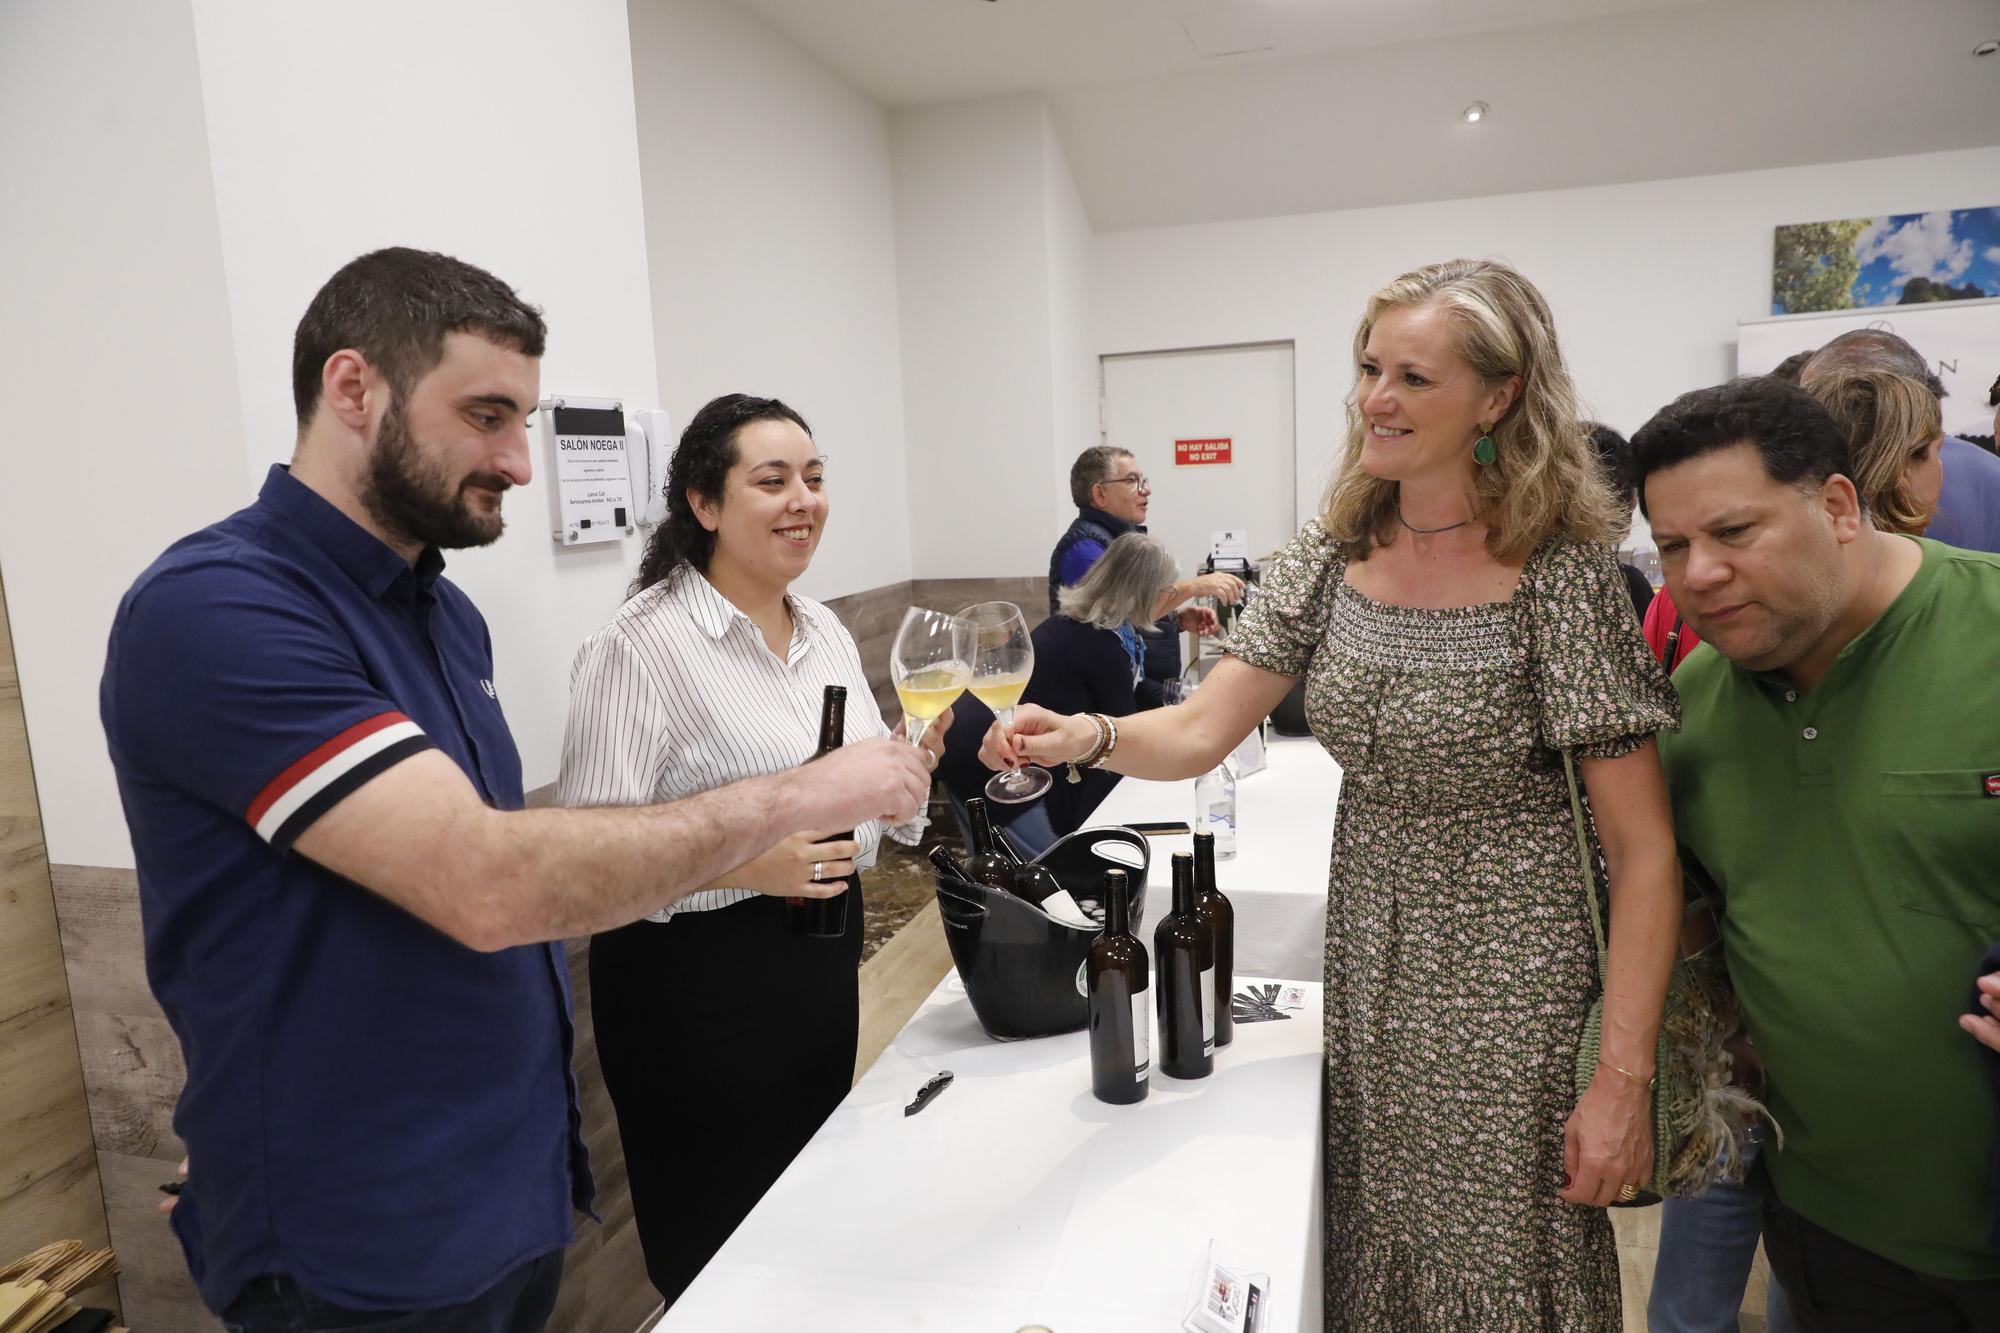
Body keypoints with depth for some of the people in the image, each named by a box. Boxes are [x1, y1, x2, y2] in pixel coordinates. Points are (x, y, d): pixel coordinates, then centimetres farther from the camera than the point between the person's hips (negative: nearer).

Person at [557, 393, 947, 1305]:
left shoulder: (826, 629, 5)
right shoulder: (639, 645, -18)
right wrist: (740, 864, -31)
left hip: (825, 956, 7)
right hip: (696, 983, -7)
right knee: (720, 1260, 11)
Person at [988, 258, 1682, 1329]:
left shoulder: (1560, 575, -17)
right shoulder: (1331, 554, -2)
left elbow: (1643, 851, -15)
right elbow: (1198, 731, -7)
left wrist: (1623, 1078, -16)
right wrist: (1087, 736, -27)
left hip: (1505, 982, -4)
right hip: (1366, 962, 5)